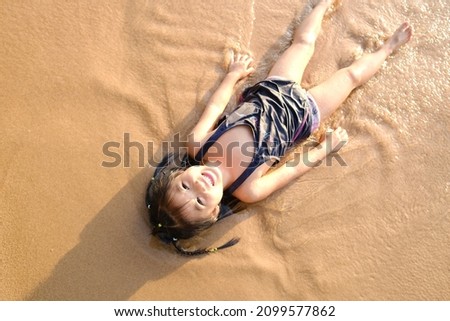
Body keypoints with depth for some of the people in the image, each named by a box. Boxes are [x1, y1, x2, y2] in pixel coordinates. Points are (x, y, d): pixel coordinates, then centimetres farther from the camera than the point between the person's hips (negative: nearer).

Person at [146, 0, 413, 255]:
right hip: (303, 114, -3)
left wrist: (234, 74, 4)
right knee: (353, 74, 8)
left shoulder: (196, 144, -29)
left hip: (269, 91, 3)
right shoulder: (249, 190, -34)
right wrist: (327, 148, -5)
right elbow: (296, 169, -19)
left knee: (304, 41, 19)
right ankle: (388, 47, 43)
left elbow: (215, 105, -12)